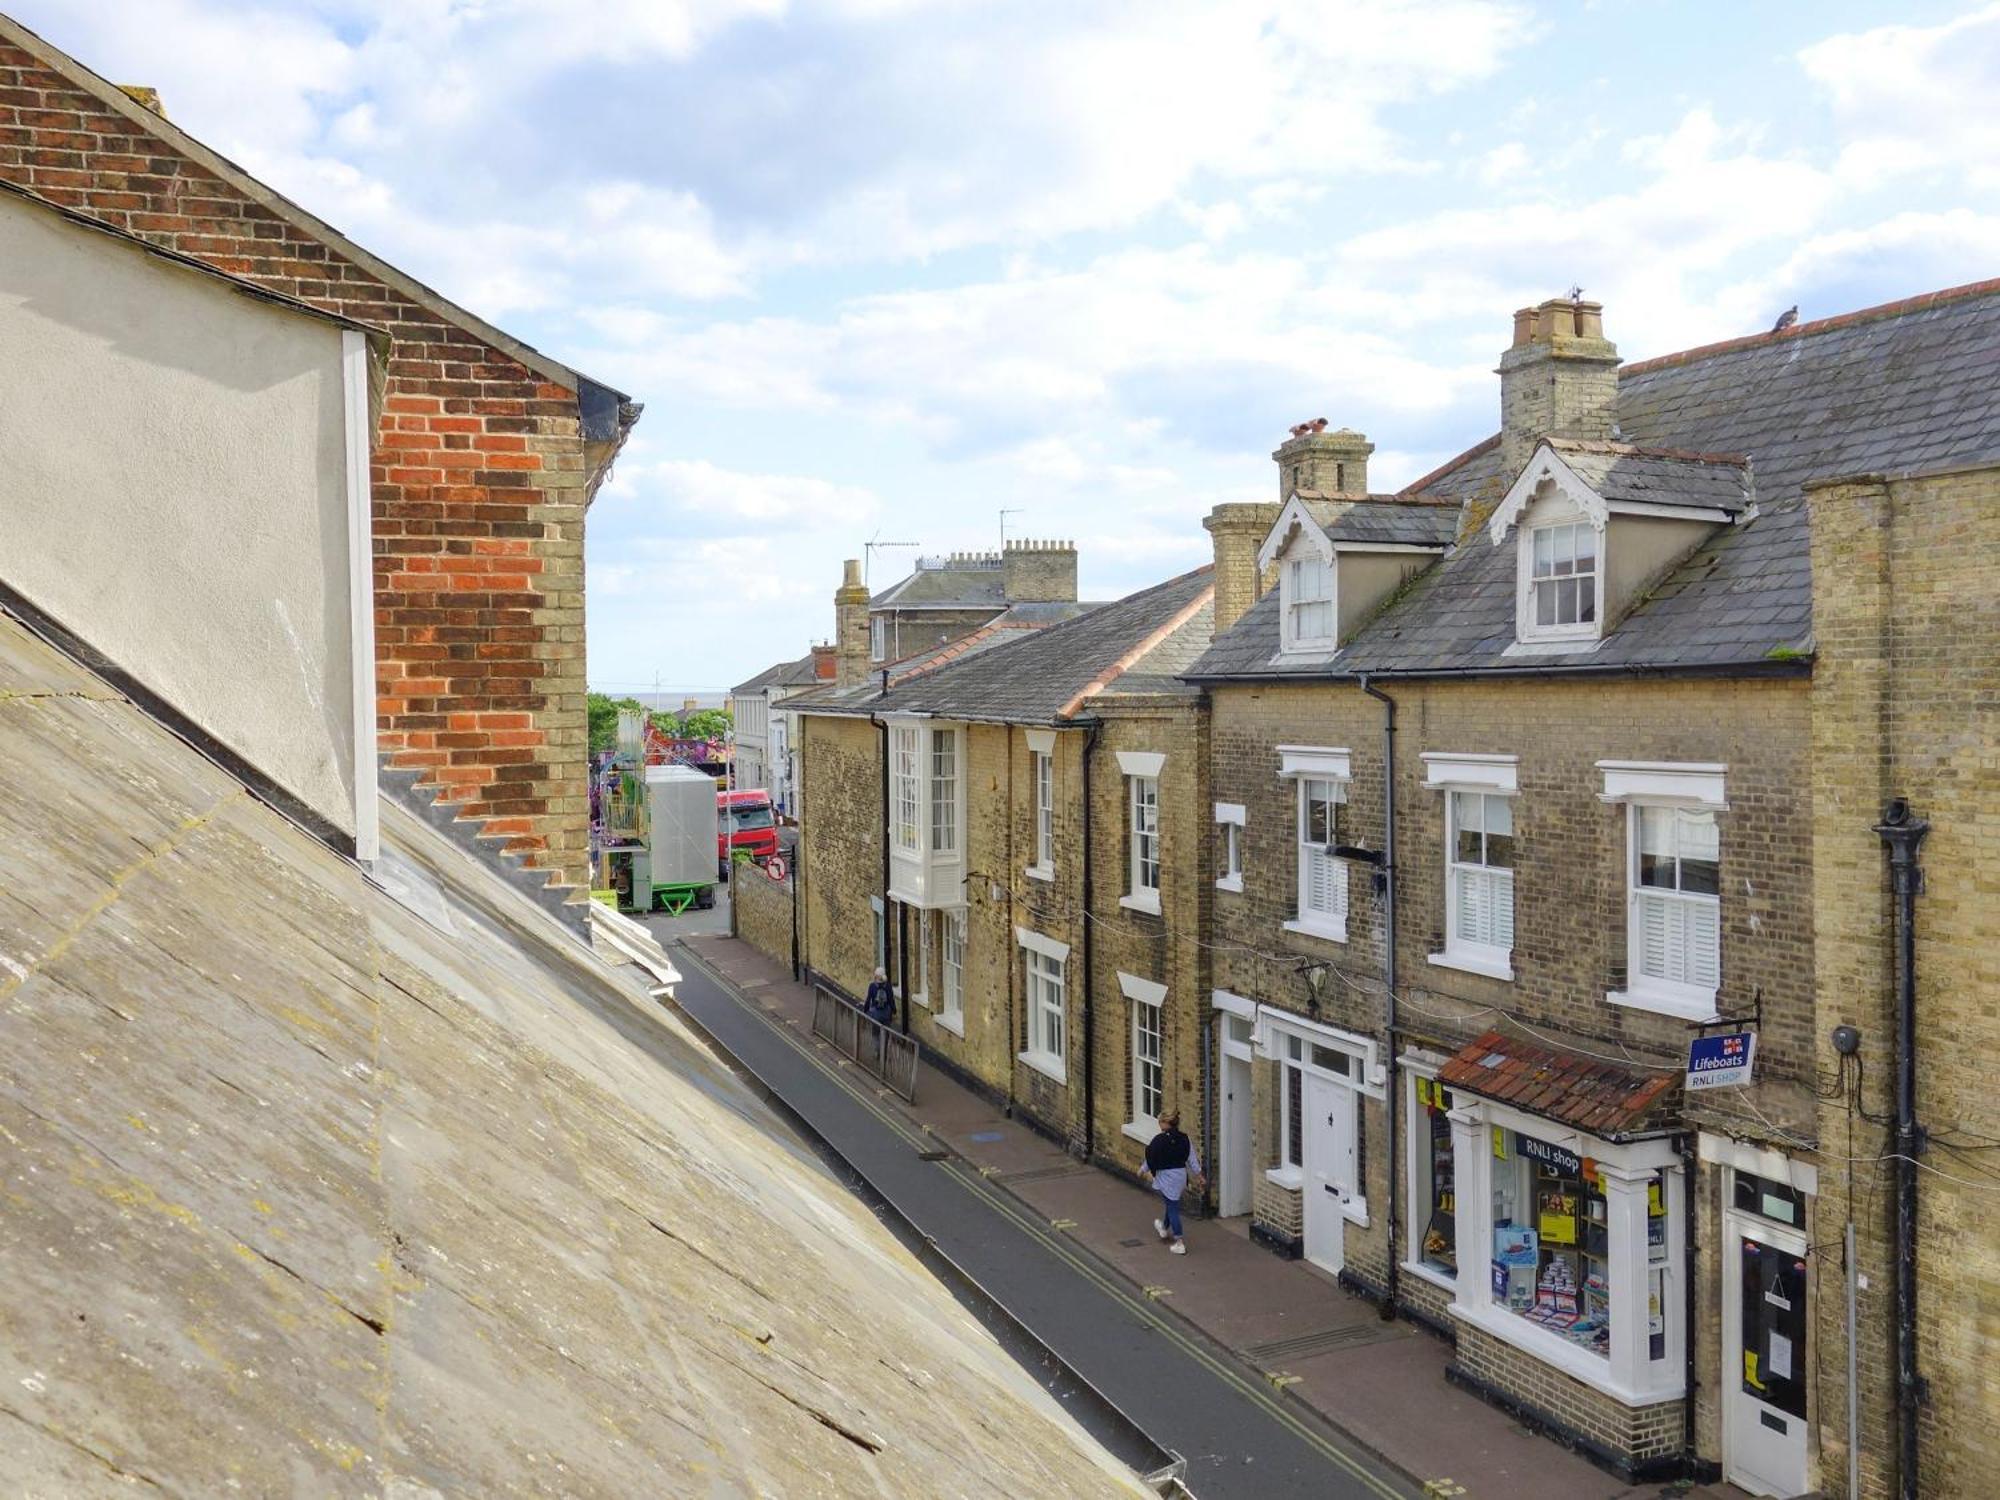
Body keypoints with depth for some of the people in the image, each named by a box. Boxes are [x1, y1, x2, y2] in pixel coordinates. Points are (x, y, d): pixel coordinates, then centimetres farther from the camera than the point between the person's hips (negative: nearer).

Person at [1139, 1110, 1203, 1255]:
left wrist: (1143, 1170, 10)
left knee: (1172, 1208, 1)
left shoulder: (1159, 1140, -15)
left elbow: (1150, 1159, -7)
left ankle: (1179, 1243, 0)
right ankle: (1164, 1227, 50)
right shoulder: (1185, 1139, -1)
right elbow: (1193, 1159, 2)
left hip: (1166, 1177, -6)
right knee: (1171, 1203, 27)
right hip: (1181, 1175, 6)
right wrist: (1198, 1175, 13)